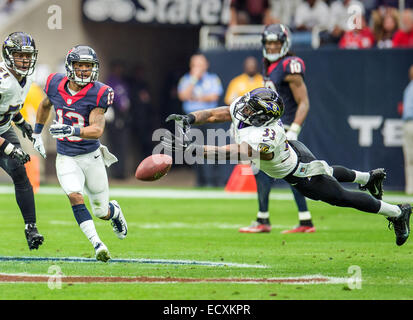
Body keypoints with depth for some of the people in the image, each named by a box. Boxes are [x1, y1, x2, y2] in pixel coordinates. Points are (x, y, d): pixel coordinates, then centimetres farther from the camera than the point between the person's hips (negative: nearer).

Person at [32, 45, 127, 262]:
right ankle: (97, 244, -26)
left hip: (91, 156, -1)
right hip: (66, 159, 2)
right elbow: (45, 106, 17)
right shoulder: (56, 85, -6)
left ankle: (114, 210, 48)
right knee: (75, 197, -25)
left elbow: (97, 130, -26)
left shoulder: (98, 94, -17)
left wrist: (71, 130, -41)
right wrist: (37, 133, 21)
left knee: (102, 212, 10)